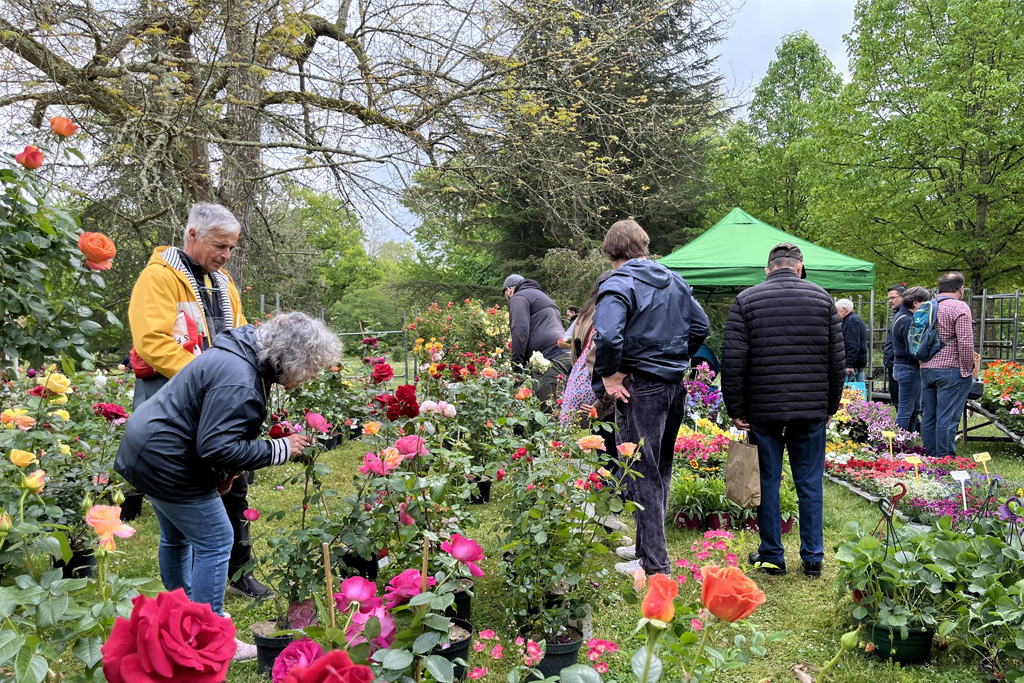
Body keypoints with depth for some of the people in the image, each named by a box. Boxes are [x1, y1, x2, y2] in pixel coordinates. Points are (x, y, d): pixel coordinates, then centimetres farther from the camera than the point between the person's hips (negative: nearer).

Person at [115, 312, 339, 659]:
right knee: (215, 541, -2)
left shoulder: (243, 353, 2)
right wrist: (279, 449, -23)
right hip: (166, 463, -11)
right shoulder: (238, 381, -31)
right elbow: (216, 447, -31)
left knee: (177, 536, 25)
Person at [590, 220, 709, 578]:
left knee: (643, 474, 0)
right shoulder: (674, 280, 10)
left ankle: (654, 564, 5)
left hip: (640, 387, -7)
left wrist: (607, 375, -15)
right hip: (675, 384, 7)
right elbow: (700, 325, 16)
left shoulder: (619, 284, -13)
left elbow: (607, 335, -28)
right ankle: (648, 544, 31)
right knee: (661, 470, 18)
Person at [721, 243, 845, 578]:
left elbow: (732, 360, -6)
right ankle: (813, 558, 16)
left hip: (763, 409, -1)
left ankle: (772, 556, 17)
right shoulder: (822, 298, 6)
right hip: (812, 409, 2)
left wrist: (735, 409, 0)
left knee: (768, 482, 8)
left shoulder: (747, 300, -1)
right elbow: (838, 358, 6)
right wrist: (831, 405, 16)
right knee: (810, 482, 10)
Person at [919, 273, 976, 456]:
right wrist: (969, 369, -7)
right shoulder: (959, 308, -10)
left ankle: (930, 459, 17)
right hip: (951, 369, -7)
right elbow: (965, 342, -16)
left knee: (928, 416, 11)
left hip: (926, 370, 7)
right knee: (947, 418, -5)